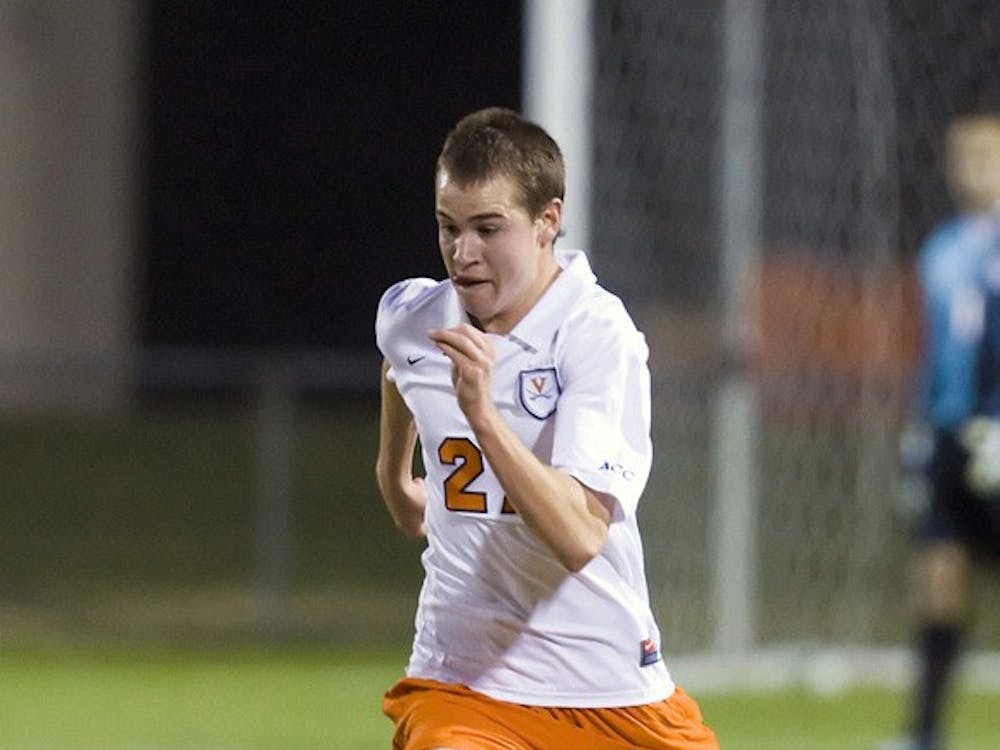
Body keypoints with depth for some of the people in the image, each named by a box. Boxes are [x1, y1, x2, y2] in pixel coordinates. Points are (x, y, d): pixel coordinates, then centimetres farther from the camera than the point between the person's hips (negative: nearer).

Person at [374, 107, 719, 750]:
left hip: (616, 694, -2)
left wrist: (484, 415, -38)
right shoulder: (410, 318, -1)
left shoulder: (599, 335, -16)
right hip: (461, 682, 2)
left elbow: (579, 536, -29)